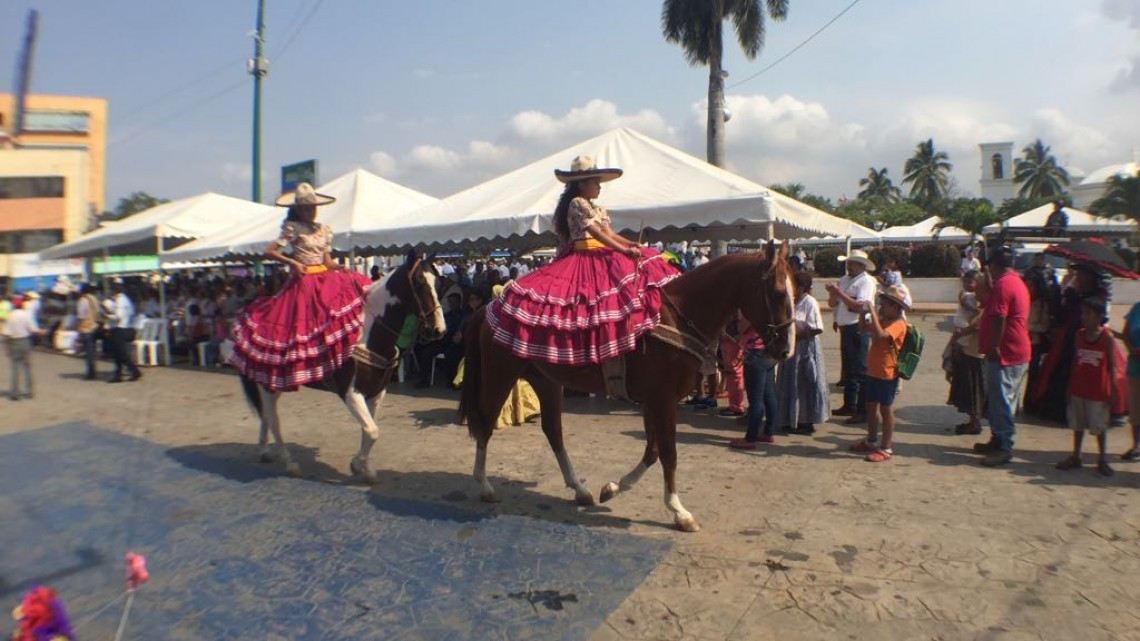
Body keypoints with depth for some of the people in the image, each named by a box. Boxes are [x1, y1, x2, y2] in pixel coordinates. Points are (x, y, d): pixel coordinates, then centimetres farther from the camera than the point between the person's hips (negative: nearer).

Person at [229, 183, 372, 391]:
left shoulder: (324, 230, 14)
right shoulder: (293, 228, -2)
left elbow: (328, 261, 13)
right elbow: (269, 251, -7)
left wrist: (344, 269, -4)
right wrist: (292, 262, -16)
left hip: (325, 279, 5)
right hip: (303, 282, -5)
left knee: (354, 287, -18)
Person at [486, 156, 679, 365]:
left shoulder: (598, 209, 21)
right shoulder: (578, 203, -7)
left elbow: (609, 234, 13)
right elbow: (596, 233, -16)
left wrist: (633, 244, -3)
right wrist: (624, 250, -21)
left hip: (599, 258, 9)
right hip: (584, 260, -9)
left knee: (644, 263, -4)